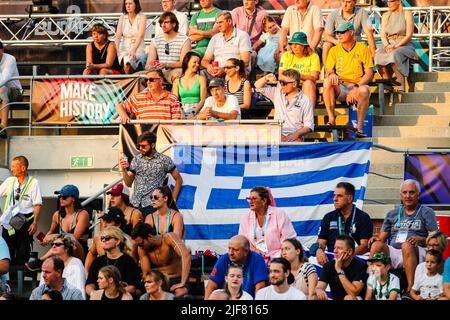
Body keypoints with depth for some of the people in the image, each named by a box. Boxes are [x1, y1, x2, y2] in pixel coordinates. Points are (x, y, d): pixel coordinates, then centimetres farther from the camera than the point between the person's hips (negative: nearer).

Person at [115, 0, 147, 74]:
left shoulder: (142, 17, -1)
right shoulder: (122, 18, 9)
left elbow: (140, 36, -13)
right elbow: (118, 36, 1)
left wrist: (133, 50, -28)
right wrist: (116, 49, -17)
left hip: (138, 49, -3)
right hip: (124, 50, 3)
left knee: (128, 60, -34)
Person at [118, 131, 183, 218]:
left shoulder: (164, 160, 0)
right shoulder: (136, 160, 10)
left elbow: (178, 179, 8)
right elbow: (128, 183, 10)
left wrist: (173, 199, 2)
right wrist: (124, 170, -7)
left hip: (152, 205, -4)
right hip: (135, 204, 4)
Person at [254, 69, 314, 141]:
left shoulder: (305, 101, 4)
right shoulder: (278, 93, 18)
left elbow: (309, 126, 0)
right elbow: (258, 86, 24)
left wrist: (296, 134, -17)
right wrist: (266, 79, 2)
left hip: (293, 138, -3)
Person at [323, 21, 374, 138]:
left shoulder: (362, 48, 4)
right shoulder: (334, 50, 12)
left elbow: (369, 74, -2)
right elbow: (328, 71, 6)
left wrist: (355, 88, -17)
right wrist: (331, 74, -21)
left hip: (358, 85, -2)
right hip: (340, 88, 2)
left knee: (364, 90, -37)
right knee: (327, 81, -29)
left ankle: (359, 127, -29)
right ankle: (331, 119, -30)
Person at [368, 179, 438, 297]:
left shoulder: (426, 212, 13)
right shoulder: (392, 214, 24)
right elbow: (382, 238, 20)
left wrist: (420, 239, -17)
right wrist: (376, 239, -5)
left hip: (417, 254, -3)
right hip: (393, 253, 3)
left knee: (407, 245, -38)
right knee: (377, 245, -26)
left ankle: (411, 289, -44)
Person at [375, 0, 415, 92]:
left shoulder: (407, 14, 2)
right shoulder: (385, 16, 17)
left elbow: (409, 35, -6)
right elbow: (383, 35, 10)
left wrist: (396, 46, -18)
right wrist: (387, 46, -11)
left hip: (405, 46, -4)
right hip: (388, 44, 4)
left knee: (394, 55, -38)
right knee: (379, 56, -31)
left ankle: (401, 87, -37)